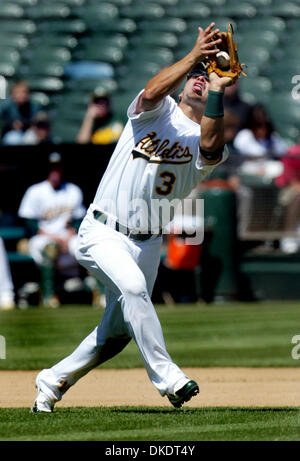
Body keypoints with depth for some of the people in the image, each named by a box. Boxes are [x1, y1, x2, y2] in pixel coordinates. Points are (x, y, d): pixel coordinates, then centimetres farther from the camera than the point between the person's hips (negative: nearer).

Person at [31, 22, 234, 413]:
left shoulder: (205, 139, 2)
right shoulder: (158, 112, 2)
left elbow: (210, 150, -24)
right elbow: (153, 91, -23)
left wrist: (216, 91, -30)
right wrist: (194, 56, -31)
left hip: (147, 244, 4)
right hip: (102, 233, -4)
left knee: (118, 332, 9)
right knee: (132, 285, -31)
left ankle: (53, 381, 29)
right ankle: (166, 375, -28)